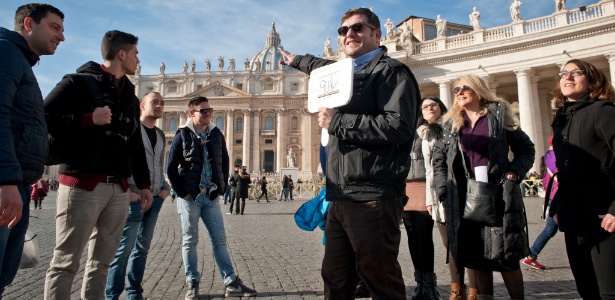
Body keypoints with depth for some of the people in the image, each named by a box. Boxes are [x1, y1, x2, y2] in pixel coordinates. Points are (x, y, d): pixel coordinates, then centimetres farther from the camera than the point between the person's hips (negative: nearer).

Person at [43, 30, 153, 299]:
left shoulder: (130, 97, 20)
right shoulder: (79, 82, 2)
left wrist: (143, 183, 17)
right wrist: (88, 119, -14)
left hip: (119, 189, 6)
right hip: (82, 185, -6)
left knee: (101, 262, 10)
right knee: (65, 263, 0)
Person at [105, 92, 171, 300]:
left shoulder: (160, 135, 17)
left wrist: (165, 187, 8)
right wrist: (126, 190, -15)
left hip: (155, 198, 6)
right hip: (134, 198, -6)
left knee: (142, 248, 11)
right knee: (124, 249, -6)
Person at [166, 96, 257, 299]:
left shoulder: (216, 134, 7)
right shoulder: (183, 135, -5)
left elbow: (224, 161, 15)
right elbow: (171, 168, -6)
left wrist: (222, 187, 8)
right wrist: (182, 192, -8)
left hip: (211, 196, 4)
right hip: (189, 197, -3)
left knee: (219, 240, 6)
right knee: (190, 241, 6)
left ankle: (231, 283, 11)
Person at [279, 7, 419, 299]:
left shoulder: (391, 71, -1)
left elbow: (398, 126, -17)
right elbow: (326, 66, 48)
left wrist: (337, 121, -11)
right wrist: (297, 61, 64)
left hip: (373, 198, -8)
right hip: (341, 198, 8)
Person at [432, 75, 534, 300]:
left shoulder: (499, 116, 6)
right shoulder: (451, 123, 13)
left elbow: (526, 149, 8)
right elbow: (438, 158, 14)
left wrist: (514, 172, -9)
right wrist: (442, 187, 1)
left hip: (498, 196, -2)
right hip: (464, 199, 3)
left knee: (505, 255, -1)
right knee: (477, 256, 6)